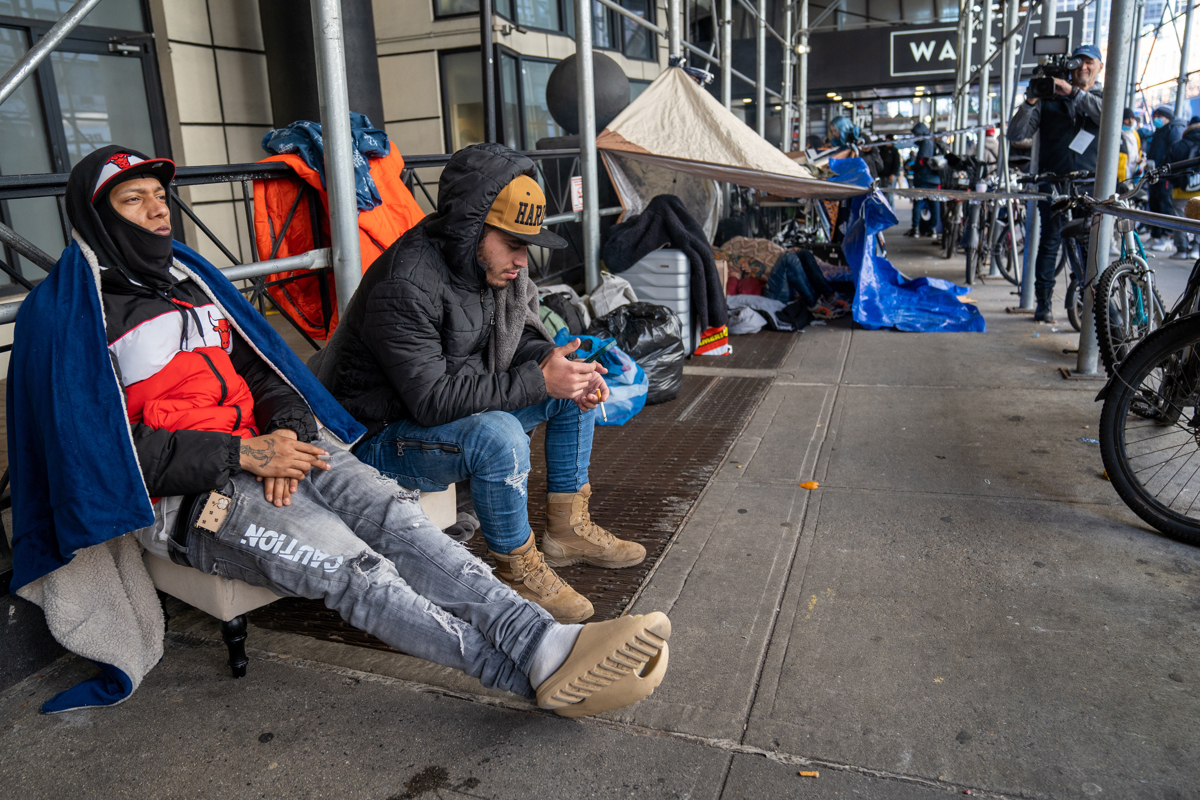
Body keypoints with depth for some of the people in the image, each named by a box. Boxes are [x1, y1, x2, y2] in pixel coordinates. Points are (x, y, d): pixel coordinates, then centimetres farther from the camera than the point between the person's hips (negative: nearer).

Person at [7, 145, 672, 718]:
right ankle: (537, 669, -34)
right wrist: (242, 456, -17)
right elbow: (102, 444, -11)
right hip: (182, 495, -5)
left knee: (393, 514, -23)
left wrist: (286, 431, -6)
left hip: (268, 446, 6)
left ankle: (543, 639, -35)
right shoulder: (65, 315, -2)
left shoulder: (193, 279, 19)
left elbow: (260, 369, 17)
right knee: (349, 565, -28)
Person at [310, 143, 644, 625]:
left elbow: (521, 336, 8)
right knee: (497, 436, -36)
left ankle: (567, 531, 12)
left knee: (575, 391, 4)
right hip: (380, 438, -9)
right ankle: (519, 570, -14)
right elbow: (433, 399, -33)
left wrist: (559, 365, -15)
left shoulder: (493, 265, -3)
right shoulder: (404, 288, -29)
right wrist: (539, 381, -34)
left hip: (461, 404, 9)